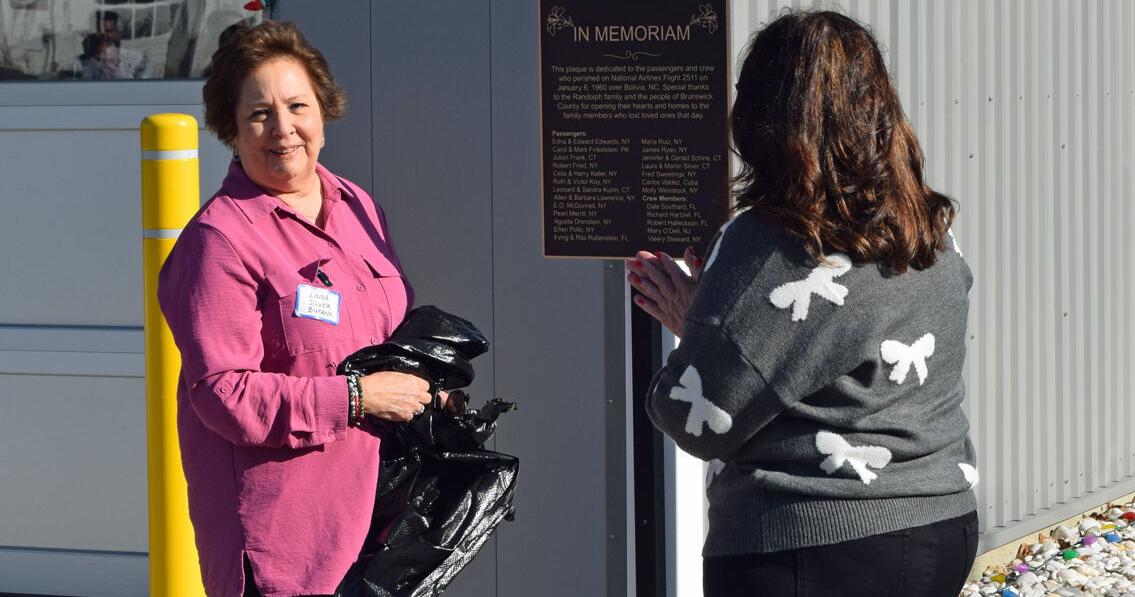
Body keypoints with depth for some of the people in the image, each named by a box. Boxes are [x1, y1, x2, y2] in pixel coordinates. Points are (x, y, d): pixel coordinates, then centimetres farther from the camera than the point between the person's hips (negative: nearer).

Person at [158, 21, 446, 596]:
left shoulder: (358, 208, 13)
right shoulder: (219, 239, -12)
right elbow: (224, 394, -18)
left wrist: (422, 388, 7)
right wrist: (356, 397, -17)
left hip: (371, 503, 7)